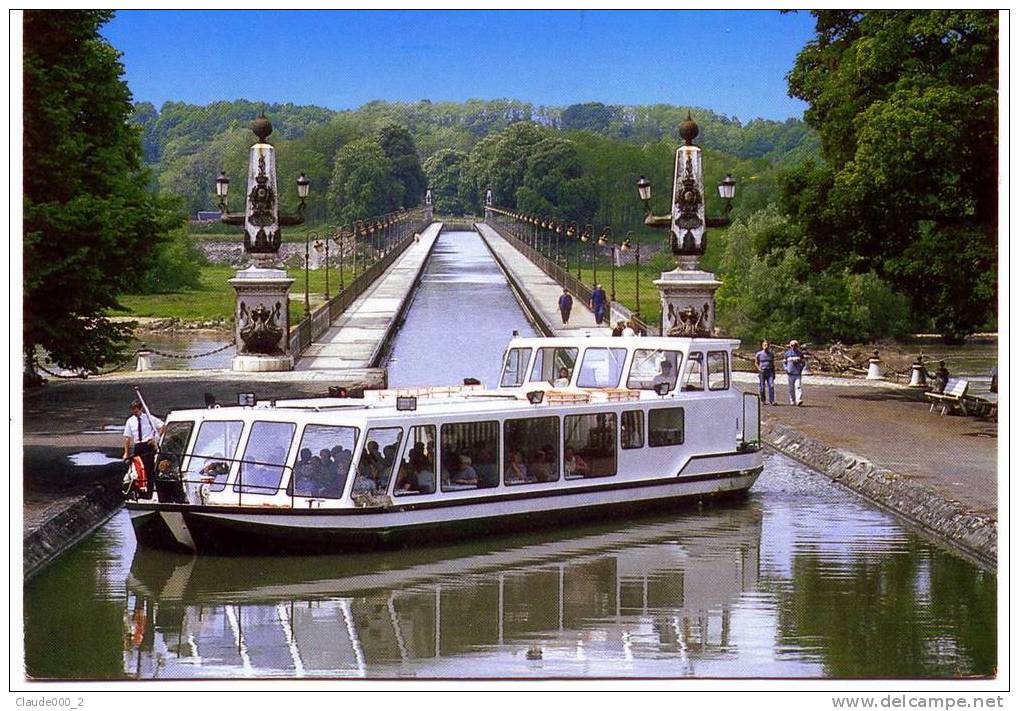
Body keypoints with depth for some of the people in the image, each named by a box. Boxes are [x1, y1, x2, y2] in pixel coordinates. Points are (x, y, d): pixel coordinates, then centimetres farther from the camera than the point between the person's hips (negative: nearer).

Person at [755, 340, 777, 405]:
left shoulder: (771, 354, 9)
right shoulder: (759, 354, 2)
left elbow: (773, 364, 15)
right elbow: (756, 362, 9)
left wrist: (774, 373, 14)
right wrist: (759, 369, -7)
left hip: (769, 371, 1)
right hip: (762, 371, -1)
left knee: (771, 386, -11)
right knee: (762, 387, 3)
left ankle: (772, 400, -14)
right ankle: (763, 400, 17)